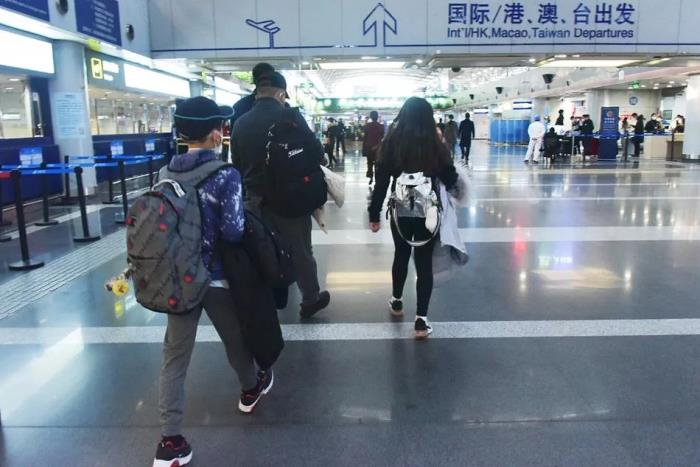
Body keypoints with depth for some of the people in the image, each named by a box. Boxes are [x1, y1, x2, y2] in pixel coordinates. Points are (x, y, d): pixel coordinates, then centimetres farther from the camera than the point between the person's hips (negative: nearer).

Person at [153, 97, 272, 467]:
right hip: (216, 277, -4)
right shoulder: (225, 175, -17)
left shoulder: (166, 174, 1)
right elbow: (233, 231, -22)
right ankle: (251, 389, 47)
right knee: (235, 339, 21)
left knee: (175, 356, 7)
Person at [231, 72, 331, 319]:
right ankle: (310, 300, 25)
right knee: (300, 250, 11)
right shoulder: (290, 116, -11)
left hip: (255, 199, 4)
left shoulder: (240, 123, 3)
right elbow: (317, 152, -12)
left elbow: (237, 164, 9)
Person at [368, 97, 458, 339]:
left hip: (400, 211, 2)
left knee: (401, 255, 22)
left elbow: (381, 182, -6)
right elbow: (450, 180, -4)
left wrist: (374, 214, 2)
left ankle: (396, 301, 40)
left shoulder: (391, 143, -7)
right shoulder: (436, 146, -10)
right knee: (424, 262, 6)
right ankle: (421, 320, 6)